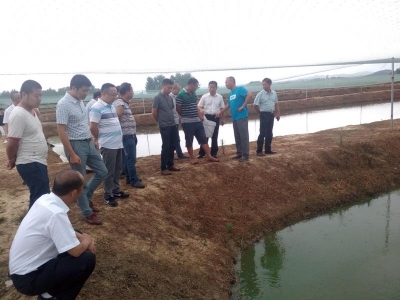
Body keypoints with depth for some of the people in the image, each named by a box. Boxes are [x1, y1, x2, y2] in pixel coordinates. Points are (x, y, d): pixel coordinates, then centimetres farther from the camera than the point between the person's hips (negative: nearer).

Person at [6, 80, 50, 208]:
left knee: (38, 197, 18)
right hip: (30, 165, -9)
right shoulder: (18, 115, -20)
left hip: (38, 162, 9)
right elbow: (12, 144, -20)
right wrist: (12, 161, -2)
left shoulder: (32, 111, 10)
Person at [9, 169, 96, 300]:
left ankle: (50, 289, 15)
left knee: (75, 237, 14)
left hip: (23, 266, 9)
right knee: (87, 259, -19)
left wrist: (82, 237, 0)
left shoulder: (46, 199, -4)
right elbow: (76, 251, -24)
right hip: (28, 278, -9)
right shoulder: (56, 214, -31)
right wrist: (87, 240, -3)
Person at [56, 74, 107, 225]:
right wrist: (72, 154, -21)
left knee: (102, 172, 15)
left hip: (88, 143, 9)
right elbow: (61, 131, -20)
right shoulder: (64, 104, -18)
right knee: (81, 181, 3)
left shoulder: (80, 101, 8)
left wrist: (92, 141, 20)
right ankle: (87, 213, 17)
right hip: (75, 145, -9)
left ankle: (86, 198, 33)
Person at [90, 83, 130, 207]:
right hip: (108, 145, -8)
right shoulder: (97, 108, -15)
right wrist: (98, 140, -2)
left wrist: (118, 136, 16)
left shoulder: (112, 106, 12)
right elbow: (93, 127, -17)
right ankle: (108, 195, 14)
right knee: (109, 171, 1)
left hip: (118, 143, 8)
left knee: (117, 169, 17)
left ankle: (116, 190, 31)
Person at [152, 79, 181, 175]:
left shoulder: (170, 98, 11)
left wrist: (171, 120, 15)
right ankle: (163, 168, 6)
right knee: (165, 147, -3)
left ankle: (170, 165, 23)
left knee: (172, 146, 11)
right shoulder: (157, 98, -9)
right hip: (164, 127, -7)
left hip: (173, 125, 7)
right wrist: (160, 122, 5)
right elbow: (154, 112, -8)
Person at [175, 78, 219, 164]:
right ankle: (192, 158, 16)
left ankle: (209, 156, 13)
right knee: (189, 141, 4)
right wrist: (186, 116, 3)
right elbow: (178, 109, -9)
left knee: (203, 139, 8)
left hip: (197, 121, 7)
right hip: (187, 122, -7)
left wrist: (199, 113, 10)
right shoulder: (181, 94, -13)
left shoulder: (194, 93, 10)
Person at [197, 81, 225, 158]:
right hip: (207, 117, -1)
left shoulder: (219, 97, 4)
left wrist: (222, 119, 8)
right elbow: (199, 107, 1)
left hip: (216, 117, 1)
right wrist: (201, 110, -22)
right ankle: (202, 152, 9)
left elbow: (222, 109, 9)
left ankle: (214, 152, 15)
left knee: (215, 136, 7)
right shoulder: (204, 96, 0)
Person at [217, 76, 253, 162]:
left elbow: (250, 95, -21)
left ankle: (245, 155, 1)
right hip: (235, 118, 8)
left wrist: (243, 106, -19)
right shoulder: (230, 93, 16)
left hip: (242, 117, -8)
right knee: (237, 137, 12)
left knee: (244, 136, -4)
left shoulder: (240, 89, -9)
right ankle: (239, 153, 21)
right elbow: (228, 105, 25)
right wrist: (220, 112, 22)